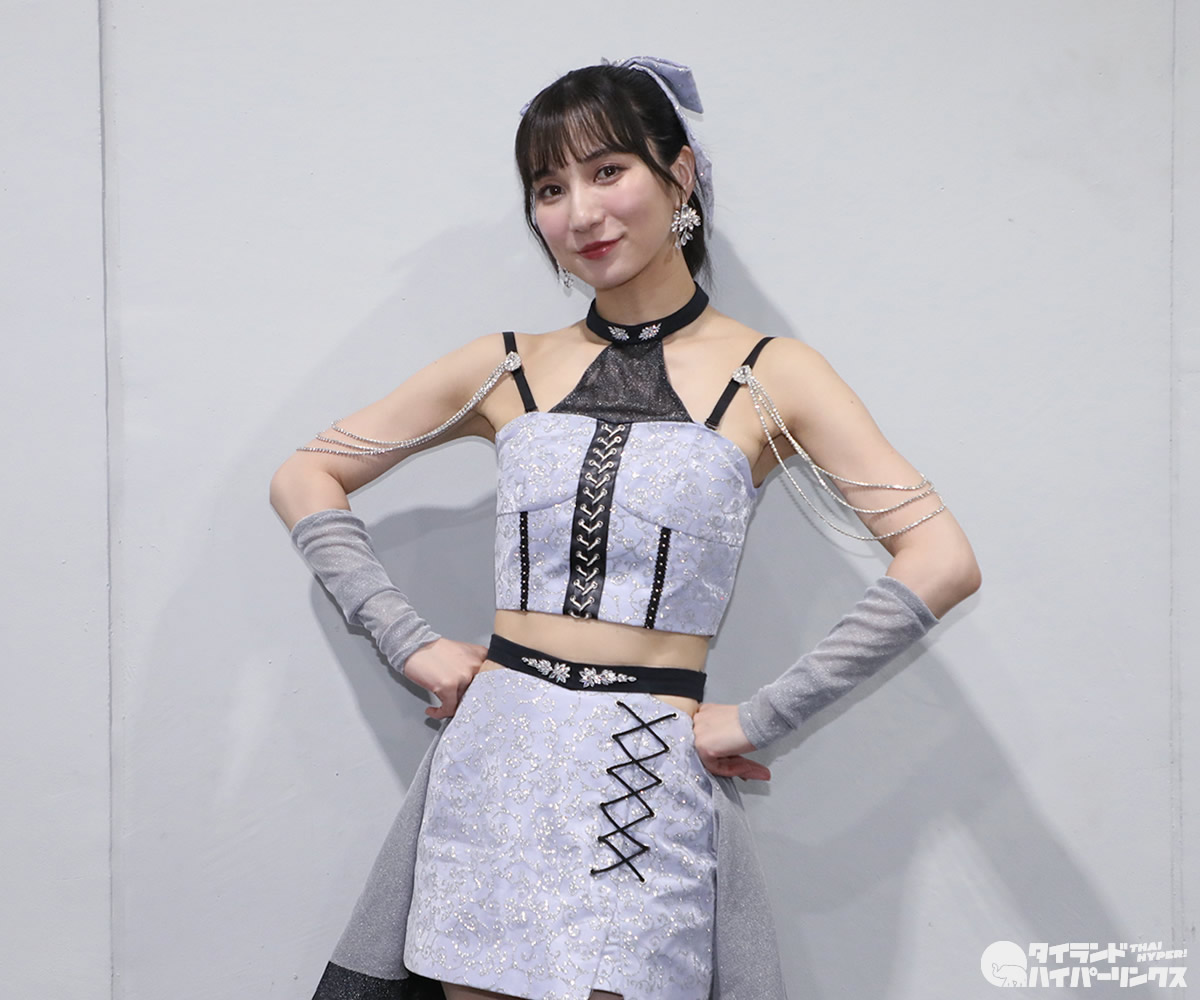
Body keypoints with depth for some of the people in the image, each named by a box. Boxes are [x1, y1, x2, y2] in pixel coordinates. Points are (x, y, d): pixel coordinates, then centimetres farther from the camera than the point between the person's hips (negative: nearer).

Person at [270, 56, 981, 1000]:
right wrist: (410, 641, 1)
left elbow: (942, 561, -8)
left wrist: (758, 718, -10)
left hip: (653, 781, -2)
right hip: (491, 763, 3)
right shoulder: (510, 366, 7)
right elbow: (305, 477, 13)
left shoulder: (767, 375, -1)